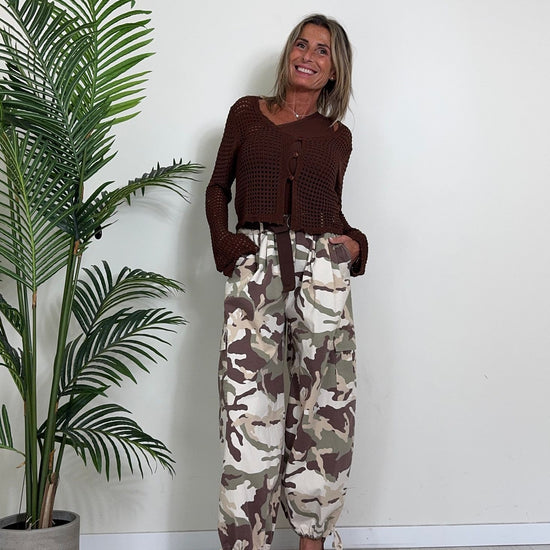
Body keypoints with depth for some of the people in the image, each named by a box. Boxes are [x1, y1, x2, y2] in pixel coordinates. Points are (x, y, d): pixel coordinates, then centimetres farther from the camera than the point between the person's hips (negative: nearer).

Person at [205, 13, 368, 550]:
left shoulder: (337, 136, 16)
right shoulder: (247, 113, 12)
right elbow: (218, 187, 13)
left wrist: (353, 243, 2)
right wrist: (222, 240, -4)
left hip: (322, 272, 2)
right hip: (255, 269, -2)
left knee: (322, 411, 3)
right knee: (251, 411, -6)